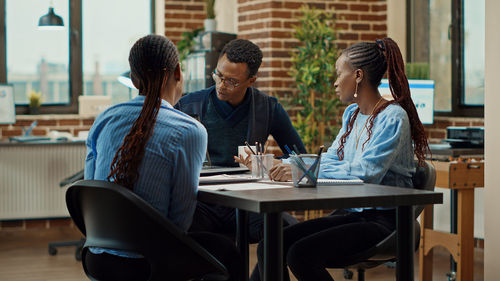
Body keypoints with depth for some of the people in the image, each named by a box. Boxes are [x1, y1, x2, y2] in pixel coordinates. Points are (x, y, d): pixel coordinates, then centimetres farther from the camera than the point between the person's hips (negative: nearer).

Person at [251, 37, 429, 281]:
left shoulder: (393, 117, -13)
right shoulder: (352, 114, 16)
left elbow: (366, 172, -24)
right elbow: (331, 159, 16)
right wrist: (284, 166, 2)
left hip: (383, 220, -8)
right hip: (349, 213, 8)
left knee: (301, 254, -28)